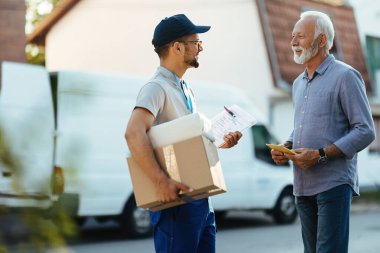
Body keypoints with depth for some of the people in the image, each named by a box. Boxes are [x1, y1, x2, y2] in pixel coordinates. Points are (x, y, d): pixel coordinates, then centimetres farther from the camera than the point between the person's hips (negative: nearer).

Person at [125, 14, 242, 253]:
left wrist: (221, 142, 8)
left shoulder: (186, 89, 18)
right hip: (175, 199, -9)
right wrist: (161, 181, -36)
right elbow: (134, 134, -29)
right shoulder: (157, 88, -13)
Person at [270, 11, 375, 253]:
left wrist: (320, 155, -18)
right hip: (303, 185, 8)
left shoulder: (345, 76, -7)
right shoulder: (299, 83, 18)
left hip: (333, 184, -8)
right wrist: (286, 147, 5)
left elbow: (365, 131, -12)